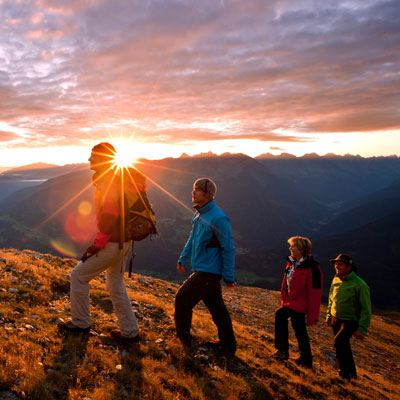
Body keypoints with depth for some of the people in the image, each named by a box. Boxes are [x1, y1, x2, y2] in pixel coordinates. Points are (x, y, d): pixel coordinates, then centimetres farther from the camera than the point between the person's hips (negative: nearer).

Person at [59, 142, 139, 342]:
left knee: (79, 275, 5)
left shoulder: (108, 183, -18)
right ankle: (130, 331, 22)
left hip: (111, 244, -10)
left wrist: (96, 245, -21)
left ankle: (80, 323, 18)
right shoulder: (115, 180, 13)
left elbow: (109, 217, -27)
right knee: (116, 286, 16)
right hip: (122, 242, 10)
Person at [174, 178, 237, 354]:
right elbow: (192, 239, 21)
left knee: (183, 298, -1)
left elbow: (229, 248, -19)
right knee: (216, 306, 14)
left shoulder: (218, 218, -21)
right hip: (202, 269, 9)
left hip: (208, 271, -9)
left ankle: (183, 336, 18)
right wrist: (183, 259, 18)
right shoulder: (199, 215, 7)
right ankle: (228, 344, 25)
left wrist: (229, 276, -16)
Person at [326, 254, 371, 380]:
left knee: (339, 341, -23)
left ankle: (344, 372, -7)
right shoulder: (336, 280, 1)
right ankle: (352, 373, 32)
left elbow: (366, 309, -16)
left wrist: (362, 329, -19)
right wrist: (329, 315, 17)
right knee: (344, 346, 14)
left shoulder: (360, 285, -18)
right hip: (335, 319, 7)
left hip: (350, 321, -7)